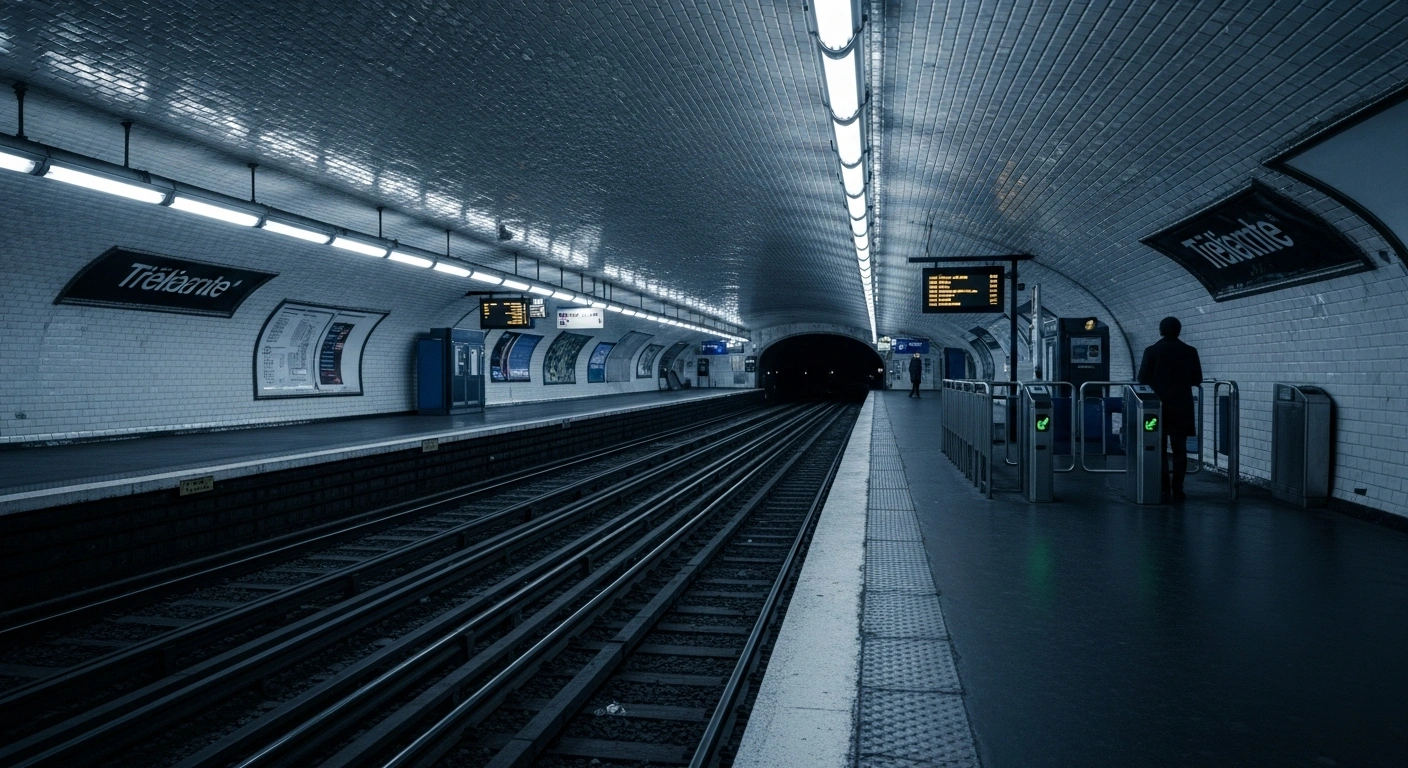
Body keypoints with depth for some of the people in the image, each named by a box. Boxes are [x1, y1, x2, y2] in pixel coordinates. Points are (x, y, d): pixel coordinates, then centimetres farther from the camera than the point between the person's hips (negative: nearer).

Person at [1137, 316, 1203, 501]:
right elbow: (1197, 379, 2)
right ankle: (1177, 490, 2)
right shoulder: (1190, 351, -1)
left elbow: (1143, 379, -4)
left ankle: (1163, 489, 5)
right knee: (1179, 450, 4)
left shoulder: (1151, 351, -5)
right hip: (1181, 407, 1)